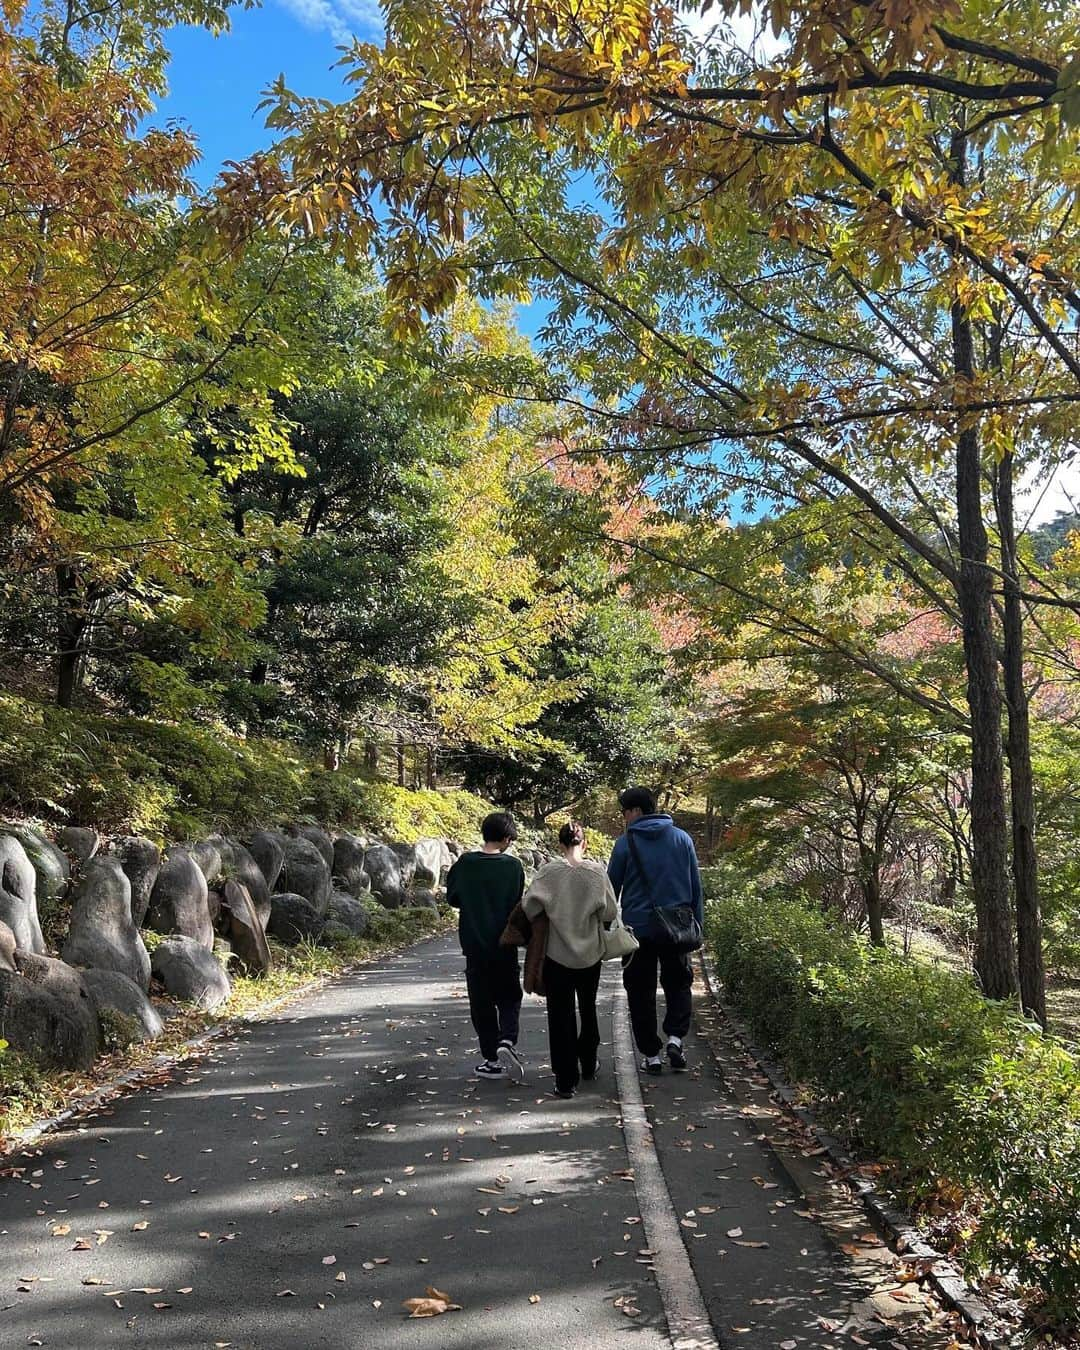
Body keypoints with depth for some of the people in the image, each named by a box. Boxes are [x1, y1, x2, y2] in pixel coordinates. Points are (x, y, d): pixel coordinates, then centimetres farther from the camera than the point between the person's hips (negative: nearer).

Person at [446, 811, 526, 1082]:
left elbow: (452, 898, 7)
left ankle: (492, 1059, 12)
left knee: (482, 1002, 10)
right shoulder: (513, 866, -9)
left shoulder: (465, 863, -5)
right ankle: (507, 1041, -9)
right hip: (505, 947, -1)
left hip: (474, 945, 1)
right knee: (509, 998, 14)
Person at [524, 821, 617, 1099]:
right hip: (590, 954, 2)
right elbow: (609, 913, -6)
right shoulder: (597, 871, -10)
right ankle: (588, 1065, 37)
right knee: (588, 1010, 22)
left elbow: (529, 908, -10)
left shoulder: (549, 872, -12)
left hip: (557, 954, -2)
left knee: (561, 1016, 6)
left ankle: (566, 1079, 6)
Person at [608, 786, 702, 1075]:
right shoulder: (682, 838, 4)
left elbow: (612, 888, -1)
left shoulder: (625, 843, -6)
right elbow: (696, 886, 7)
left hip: (638, 929, -2)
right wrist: (697, 925, 12)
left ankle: (651, 1054, 9)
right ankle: (675, 1037, -2)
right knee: (678, 983, 17)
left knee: (641, 991, 9)